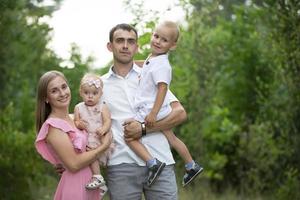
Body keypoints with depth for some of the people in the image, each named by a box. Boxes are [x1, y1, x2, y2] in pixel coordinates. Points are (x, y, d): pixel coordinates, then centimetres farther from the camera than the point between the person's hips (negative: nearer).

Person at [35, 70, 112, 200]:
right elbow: (74, 164, -19)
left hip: (90, 183, 8)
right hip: (75, 185, -8)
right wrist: (103, 146, -12)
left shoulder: (73, 119, 8)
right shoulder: (53, 125, -15)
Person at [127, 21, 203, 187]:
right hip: (162, 112, 10)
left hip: (150, 112, -10)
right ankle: (192, 166, 36)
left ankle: (153, 163, -18)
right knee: (171, 138, 23)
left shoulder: (161, 65, -21)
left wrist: (153, 113, -30)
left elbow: (163, 88, -27)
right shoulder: (151, 59, 10)